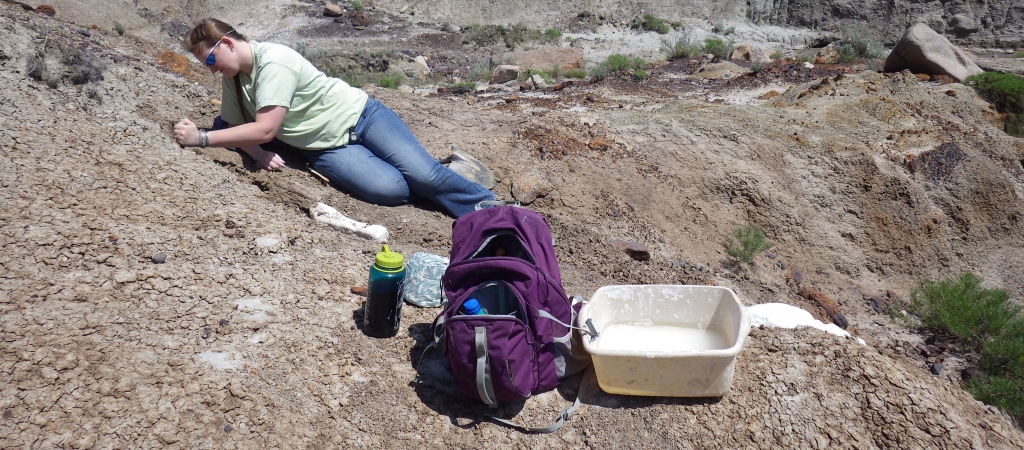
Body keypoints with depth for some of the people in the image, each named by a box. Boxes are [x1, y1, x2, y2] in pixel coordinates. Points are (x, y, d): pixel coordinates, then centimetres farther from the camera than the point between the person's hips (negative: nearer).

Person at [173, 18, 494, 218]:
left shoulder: (273, 61, -21)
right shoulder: (232, 80, 4)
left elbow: (265, 129, -28)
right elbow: (231, 126, 10)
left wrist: (201, 138, -24)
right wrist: (259, 154, -12)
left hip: (359, 115, -5)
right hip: (325, 149, 5)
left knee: (424, 174, -20)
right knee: (391, 189, -24)